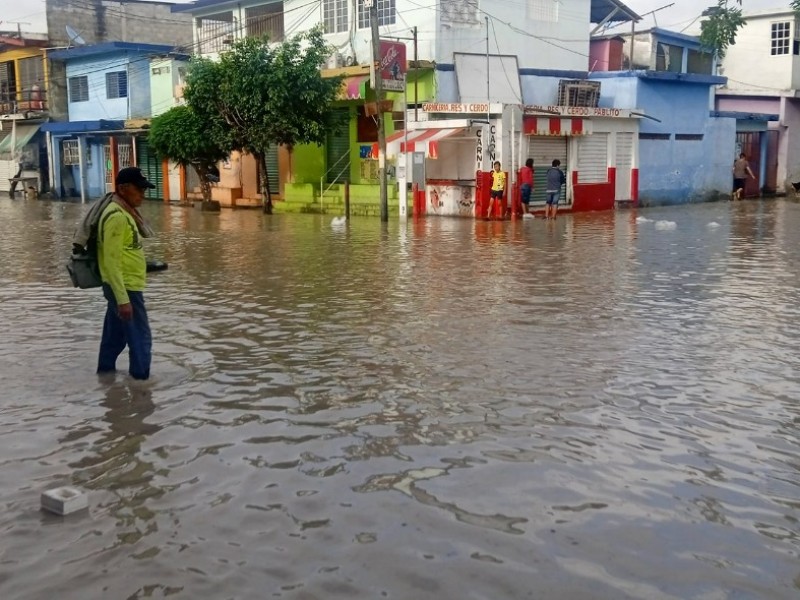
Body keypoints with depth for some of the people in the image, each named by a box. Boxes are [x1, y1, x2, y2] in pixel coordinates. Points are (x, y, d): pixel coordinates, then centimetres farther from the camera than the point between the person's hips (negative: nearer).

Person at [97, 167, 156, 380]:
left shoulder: (124, 212, 12)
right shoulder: (117, 216, -19)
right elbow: (111, 262, -23)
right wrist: (123, 299, -26)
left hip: (124, 286, 10)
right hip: (125, 287, -10)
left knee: (116, 335, 19)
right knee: (140, 338, -4)